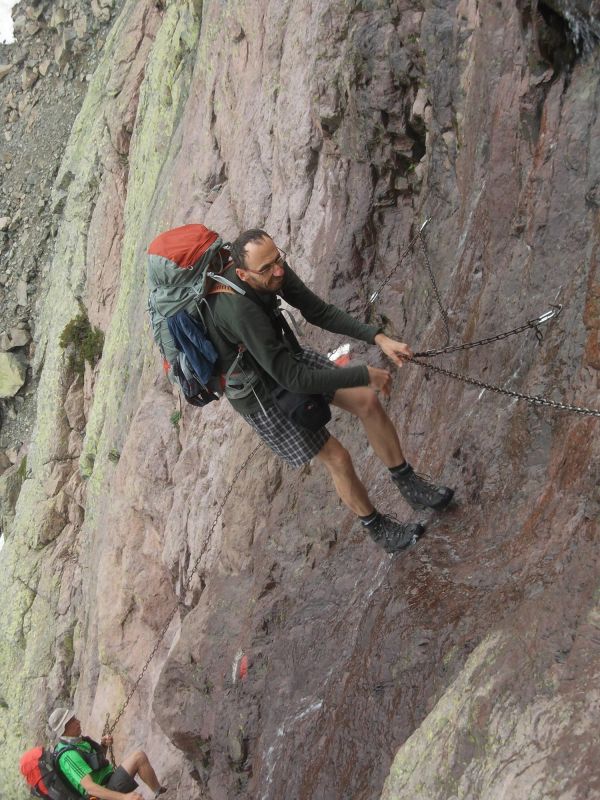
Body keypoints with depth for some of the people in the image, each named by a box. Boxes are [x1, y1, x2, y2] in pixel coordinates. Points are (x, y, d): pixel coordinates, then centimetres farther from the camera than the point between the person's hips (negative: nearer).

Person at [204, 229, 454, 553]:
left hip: (285, 353, 7)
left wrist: (378, 337, -17)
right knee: (337, 458, -1)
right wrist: (364, 375, -30)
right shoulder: (239, 309, -41)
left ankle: (410, 485, 23)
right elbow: (293, 379, -38)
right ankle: (377, 528, 25)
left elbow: (317, 311, -6)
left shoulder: (276, 269, -19)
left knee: (368, 402, 3)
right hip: (258, 391, -7)